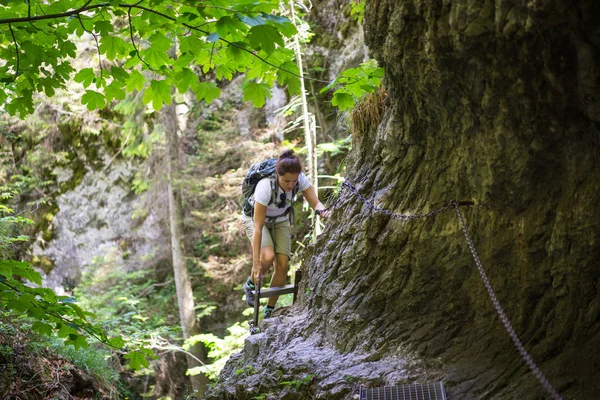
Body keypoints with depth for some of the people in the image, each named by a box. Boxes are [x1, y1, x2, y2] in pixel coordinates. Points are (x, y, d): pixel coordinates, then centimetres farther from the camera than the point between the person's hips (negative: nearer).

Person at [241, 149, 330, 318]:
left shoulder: (300, 179, -26)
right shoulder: (265, 186, -38)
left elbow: (315, 203, -24)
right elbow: (258, 226, -37)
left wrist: (322, 210, -49)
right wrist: (256, 261, -38)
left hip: (280, 220, 4)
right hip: (254, 217, -4)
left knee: (282, 265, -9)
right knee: (268, 257, -29)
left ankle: (270, 311, 8)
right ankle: (251, 284, 3)